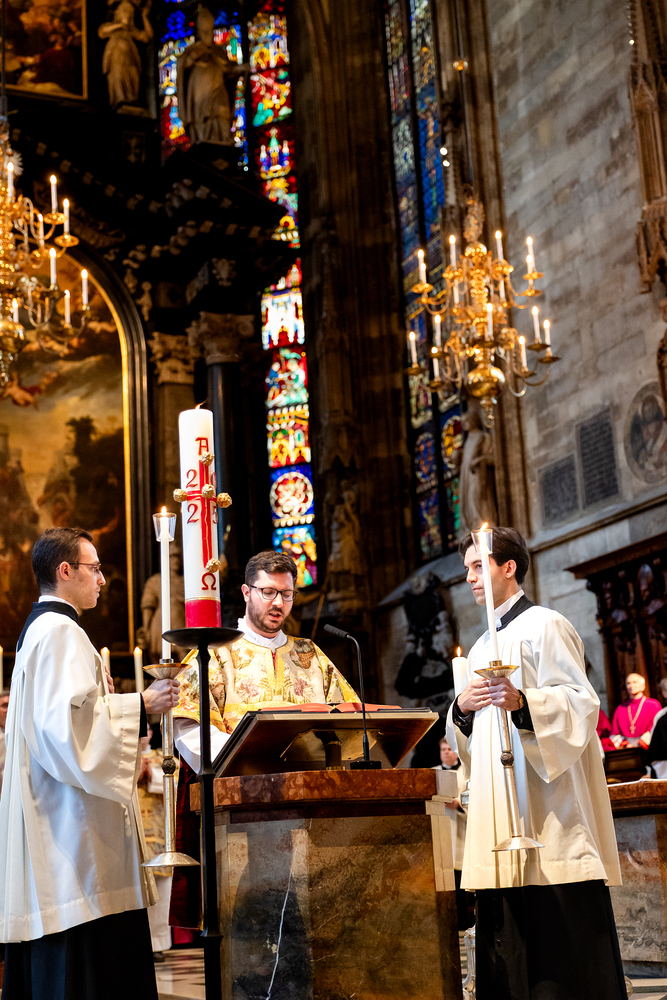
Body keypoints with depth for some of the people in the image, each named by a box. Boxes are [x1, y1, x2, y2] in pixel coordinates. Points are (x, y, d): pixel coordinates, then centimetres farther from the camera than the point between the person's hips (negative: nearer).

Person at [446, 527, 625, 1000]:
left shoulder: (544, 626, -2)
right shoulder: (482, 648, 22)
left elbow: (580, 701, -12)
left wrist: (522, 702, -28)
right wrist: (462, 709, 1)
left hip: (549, 818, -8)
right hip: (499, 818, 8)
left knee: (562, 939, -7)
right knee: (510, 950, 5)